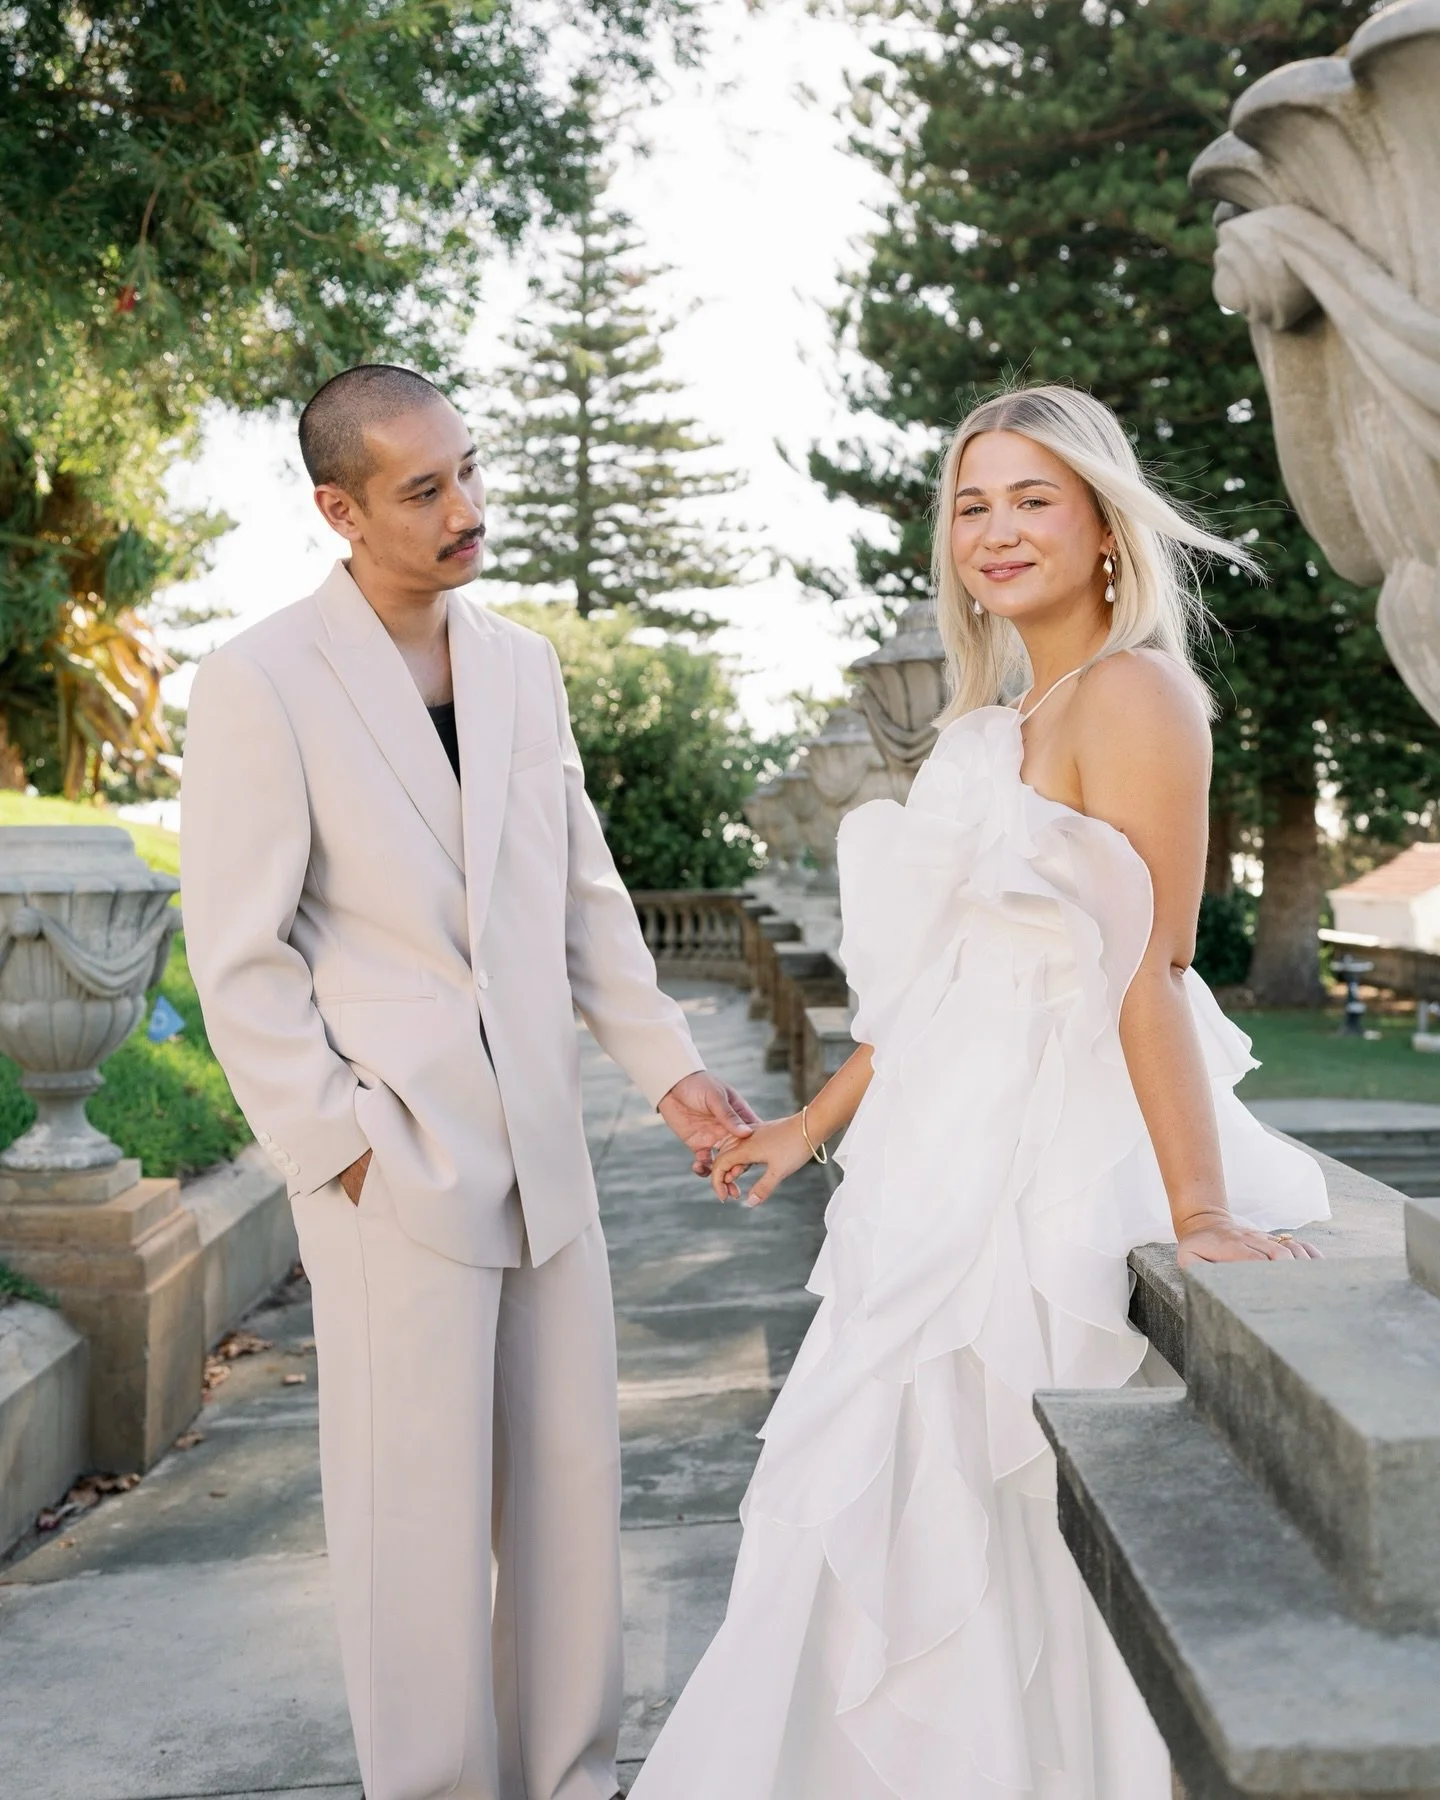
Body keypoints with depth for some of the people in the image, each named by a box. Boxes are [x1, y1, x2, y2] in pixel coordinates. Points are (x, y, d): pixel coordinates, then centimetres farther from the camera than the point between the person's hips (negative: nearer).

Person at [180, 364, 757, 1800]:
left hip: (543, 1145, 6)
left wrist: (666, 1067, 6)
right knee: (421, 1510, 5)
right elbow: (240, 961, -9)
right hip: (395, 1162, -6)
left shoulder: (523, 662, 8)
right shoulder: (259, 684, -9)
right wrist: (343, 1152, -12)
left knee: (572, 1482, 13)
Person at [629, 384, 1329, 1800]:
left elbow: (1147, 973, -18)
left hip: (1058, 1174, -8)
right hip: (951, 1170, 9)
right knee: (899, 1515, 18)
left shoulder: (1132, 693, -12)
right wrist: (815, 1126, 17)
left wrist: (1201, 1213, -20)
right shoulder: (996, 724, 14)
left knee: (986, 1547, 3)